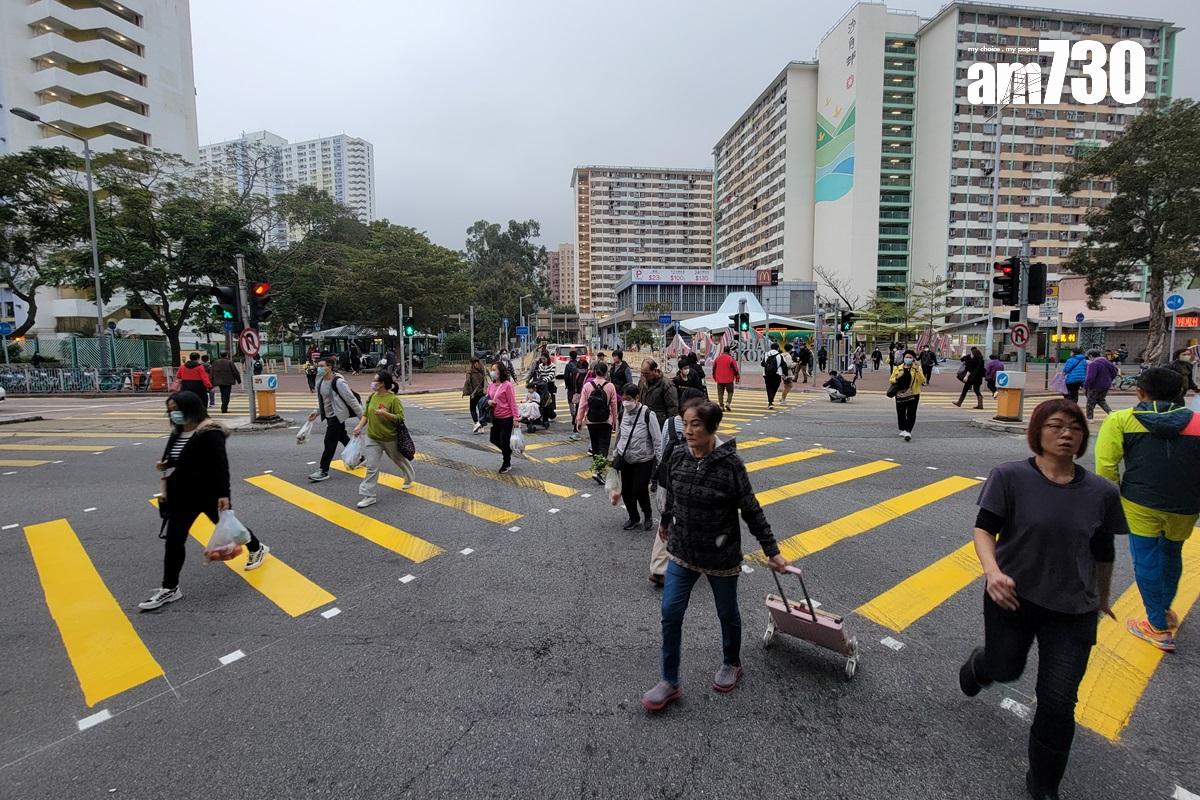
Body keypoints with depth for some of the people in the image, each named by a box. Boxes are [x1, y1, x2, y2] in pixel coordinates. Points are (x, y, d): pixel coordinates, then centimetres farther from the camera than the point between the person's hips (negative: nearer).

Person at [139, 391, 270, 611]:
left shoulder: (209, 432, -21)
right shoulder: (178, 432, 6)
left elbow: (221, 465, -23)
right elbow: (176, 461, 20)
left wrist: (224, 494, -25)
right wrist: (165, 466, 0)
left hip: (210, 493, -7)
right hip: (184, 495, 7)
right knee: (173, 539, 5)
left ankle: (257, 549, 38)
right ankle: (169, 588, 14)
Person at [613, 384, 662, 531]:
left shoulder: (647, 414, -17)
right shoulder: (623, 413, 2)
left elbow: (657, 439, -13)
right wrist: (615, 454, 17)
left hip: (643, 461, -5)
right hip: (625, 460, 5)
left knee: (639, 490, -8)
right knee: (626, 490, 7)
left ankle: (648, 514, 21)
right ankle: (633, 517, 30)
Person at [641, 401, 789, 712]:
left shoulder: (730, 463, -22)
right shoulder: (677, 456, -9)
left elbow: (752, 511, -13)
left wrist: (772, 552, -8)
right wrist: (665, 522, 24)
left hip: (721, 555, -3)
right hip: (683, 551, 3)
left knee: (727, 613, 19)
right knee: (670, 613, 2)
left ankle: (731, 664, 47)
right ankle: (669, 682, 21)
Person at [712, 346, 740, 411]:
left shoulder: (718, 358, 5)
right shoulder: (731, 359, -8)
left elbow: (714, 368, 13)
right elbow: (735, 369, -7)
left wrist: (714, 377, 25)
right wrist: (737, 377, 3)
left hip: (719, 379, 3)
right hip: (729, 379, -3)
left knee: (720, 393, 8)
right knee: (730, 392, 11)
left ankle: (721, 405, 5)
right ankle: (728, 403, -6)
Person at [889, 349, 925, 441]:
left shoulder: (917, 368, 2)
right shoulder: (897, 368, 6)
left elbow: (922, 380, -10)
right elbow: (890, 380, 9)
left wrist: (917, 370, -21)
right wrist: (896, 379, -13)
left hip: (913, 395, -2)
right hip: (900, 395, 2)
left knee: (911, 414, -7)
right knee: (901, 413, 10)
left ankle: (908, 431, -11)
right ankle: (903, 430, 26)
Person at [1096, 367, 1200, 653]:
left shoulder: (1120, 420, -5)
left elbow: (1105, 465, -12)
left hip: (1141, 502, -4)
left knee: (1147, 560, 8)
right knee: (1171, 554, 24)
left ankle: (1158, 627, 15)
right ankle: (1165, 610, 43)